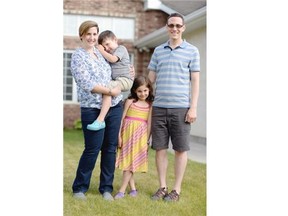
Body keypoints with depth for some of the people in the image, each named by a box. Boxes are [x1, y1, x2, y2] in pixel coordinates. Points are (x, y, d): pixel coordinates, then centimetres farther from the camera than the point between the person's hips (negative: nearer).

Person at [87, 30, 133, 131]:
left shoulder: (121, 48, 1)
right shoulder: (109, 53, 28)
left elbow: (113, 59, -15)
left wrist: (101, 51, -4)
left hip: (124, 80, -11)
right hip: (116, 81, 11)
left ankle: (100, 120, -42)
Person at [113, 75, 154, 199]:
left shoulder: (150, 105, 3)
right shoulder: (130, 101, 0)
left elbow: (149, 123, 3)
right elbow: (122, 118, 1)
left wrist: (147, 140, -1)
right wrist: (119, 135, -3)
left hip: (141, 135, 0)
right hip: (128, 133, 0)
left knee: (132, 161, -1)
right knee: (127, 160, 4)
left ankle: (122, 190, 2)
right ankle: (133, 188, 17)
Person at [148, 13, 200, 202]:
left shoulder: (192, 51, 4)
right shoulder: (158, 51, 13)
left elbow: (195, 81, 1)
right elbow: (150, 78, 15)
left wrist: (193, 107, -6)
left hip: (181, 108, -3)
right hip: (159, 107, 3)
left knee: (180, 149, 3)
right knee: (160, 148, 5)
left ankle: (177, 189, 13)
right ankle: (162, 187, 17)